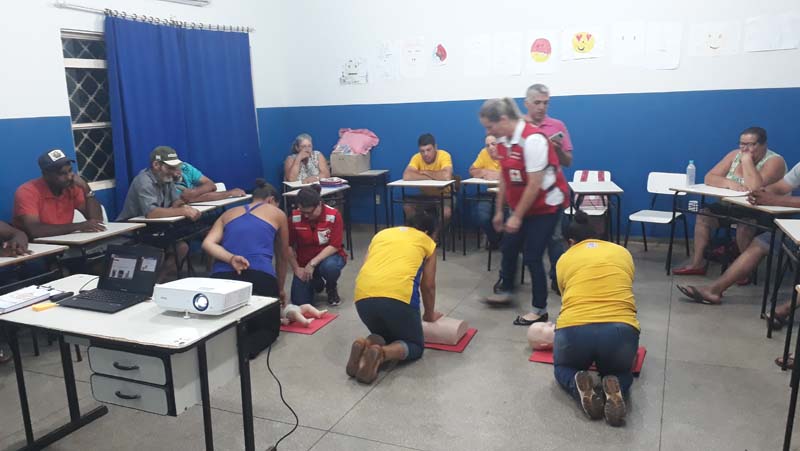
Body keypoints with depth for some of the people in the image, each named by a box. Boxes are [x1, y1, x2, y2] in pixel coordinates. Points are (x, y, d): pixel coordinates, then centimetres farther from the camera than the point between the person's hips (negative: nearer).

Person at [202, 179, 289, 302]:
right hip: (260, 276, -3)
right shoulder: (278, 214, 21)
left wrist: (231, 258, -5)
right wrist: (280, 290, 42)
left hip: (222, 275, 3)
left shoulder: (228, 213, 27)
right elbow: (282, 257, 31)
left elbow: (207, 243, 8)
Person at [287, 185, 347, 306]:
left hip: (329, 256, -3)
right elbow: (289, 246, -4)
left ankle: (332, 288, -1)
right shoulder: (294, 217, -12)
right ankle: (317, 282, 26)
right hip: (304, 261, 3)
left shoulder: (333, 215, -19)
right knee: (299, 301, -11)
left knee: (330, 266, -40)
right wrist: (296, 268, -11)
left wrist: (313, 263, -25)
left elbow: (334, 246, -19)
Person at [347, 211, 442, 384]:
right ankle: (381, 354, -13)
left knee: (383, 335, 31)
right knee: (415, 345, 19)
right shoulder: (427, 242, 21)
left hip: (363, 297, 4)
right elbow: (428, 286, 25)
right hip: (398, 296, -4)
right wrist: (429, 315, 42)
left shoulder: (381, 234, 30)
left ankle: (365, 344, -4)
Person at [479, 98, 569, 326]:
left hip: (545, 205, -8)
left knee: (531, 256, -5)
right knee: (509, 247, 15)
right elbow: (505, 178, 7)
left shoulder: (532, 139, -26)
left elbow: (534, 185, -24)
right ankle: (506, 291, 38)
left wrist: (517, 217, -18)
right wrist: (499, 211, 10)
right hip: (521, 205, 8)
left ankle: (540, 310, 11)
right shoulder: (502, 141, -1)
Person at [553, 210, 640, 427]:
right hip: (622, 330, 1)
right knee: (621, 372, 32)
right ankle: (615, 389, -3)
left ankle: (580, 387, -3)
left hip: (574, 331, -1)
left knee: (562, 367, 31)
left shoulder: (564, 259, 19)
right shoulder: (623, 253, 23)